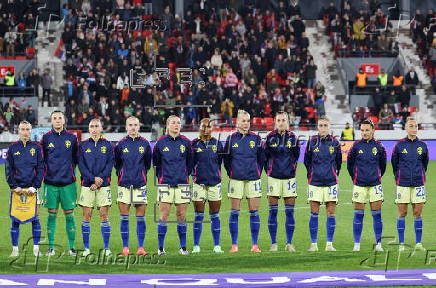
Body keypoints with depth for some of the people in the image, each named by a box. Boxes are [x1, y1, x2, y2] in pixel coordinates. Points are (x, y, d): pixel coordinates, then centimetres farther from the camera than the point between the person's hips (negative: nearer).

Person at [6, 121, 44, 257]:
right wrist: (14, 186, -7)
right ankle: (15, 248, 5)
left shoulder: (37, 147, 4)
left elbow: (41, 169, 3)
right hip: (16, 188, 1)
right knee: (15, 219, 0)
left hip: (32, 188, -1)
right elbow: (9, 169, 5)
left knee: (35, 218, -1)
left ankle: (36, 248, 4)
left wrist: (35, 186, -8)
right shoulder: (13, 148, 6)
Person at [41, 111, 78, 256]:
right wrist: (46, 172, 3)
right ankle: (51, 247, 7)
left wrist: (70, 172, 5)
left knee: (69, 214, 1)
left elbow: (75, 158, 11)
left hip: (68, 182, 0)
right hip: (51, 182, 0)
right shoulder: (46, 138, 4)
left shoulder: (72, 138, 4)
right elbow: (41, 159, 10)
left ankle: (72, 247, 7)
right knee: (52, 214, 2)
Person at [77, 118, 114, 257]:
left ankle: (106, 248, 2)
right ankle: (86, 248, 4)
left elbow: (110, 164, 1)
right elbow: (81, 165, 0)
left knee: (104, 215, -1)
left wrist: (100, 179, -11)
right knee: (87, 215, -1)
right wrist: (93, 178, -13)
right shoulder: (83, 145, 7)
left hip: (103, 184, 0)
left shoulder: (107, 145, 7)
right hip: (87, 185, 0)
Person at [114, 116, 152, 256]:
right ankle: (125, 248, 6)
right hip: (124, 184, 0)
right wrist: (122, 175, 11)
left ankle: (140, 247, 5)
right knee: (124, 218, 1)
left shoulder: (144, 143, 5)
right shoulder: (121, 144, 4)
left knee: (140, 217, 1)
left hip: (140, 184, 0)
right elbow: (116, 163, 14)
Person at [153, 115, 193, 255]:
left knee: (181, 215, 4)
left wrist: (185, 175, 10)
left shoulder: (185, 142, 4)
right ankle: (161, 247, 1)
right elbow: (156, 162, 12)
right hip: (165, 183, -1)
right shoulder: (161, 142, 1)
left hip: (182, 183, 1)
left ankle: (183, 247, 11)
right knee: (163, 215, -3)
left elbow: (190, 162, 14)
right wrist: (161, 176, 9)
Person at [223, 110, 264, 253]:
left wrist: (257, 172, 6)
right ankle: (234, 245, 5)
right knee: (234, 212, 0)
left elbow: (261, 159, 11)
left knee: (254, 211, 0)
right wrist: (231, 173, 5)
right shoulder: (231, 138, 4)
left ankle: (255, 244, 4)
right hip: (236, 180, -1)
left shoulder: (255, 138, 5)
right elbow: (226, 159, 10)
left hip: (253, 179, 1)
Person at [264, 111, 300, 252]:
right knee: (273, 211, -1)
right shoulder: (270, 137, 2)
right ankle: (273, 243, 4)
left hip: (289, 177, 1)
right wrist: (269, 170, 9)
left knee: (289, 212, 0)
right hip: (273, 177, -1)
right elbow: (265, 156, 10)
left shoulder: (292, 137, 4)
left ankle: (289, 243, 5)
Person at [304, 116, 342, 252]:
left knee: (331, 213, 0)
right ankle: (313, 243, 5)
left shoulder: (335, 143, 3)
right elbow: (306, 161, 14)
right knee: (314, 213, 0)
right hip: (315, 183, 0)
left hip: (331, 182, 0)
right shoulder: (312, 142, 2)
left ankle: (329, 244, 5)